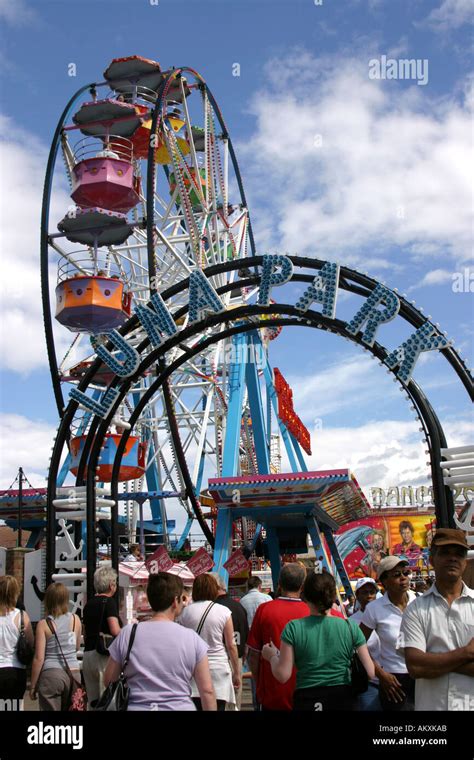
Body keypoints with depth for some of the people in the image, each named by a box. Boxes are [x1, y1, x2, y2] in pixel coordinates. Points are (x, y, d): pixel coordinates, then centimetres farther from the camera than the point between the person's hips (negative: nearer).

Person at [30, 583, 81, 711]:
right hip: (74, 673, 3)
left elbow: (39, 658, -7)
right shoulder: (75, 619, 3)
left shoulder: (43, 624, -6)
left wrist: (33, 685, 0)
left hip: (51, 673, -3)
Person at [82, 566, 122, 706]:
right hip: (104, 655, -7)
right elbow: (115, 631, -18)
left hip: (87, 654, 7)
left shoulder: (89, 604, 14)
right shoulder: (109, 602, -7)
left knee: (92, 701, 11)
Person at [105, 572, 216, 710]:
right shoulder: (192, 638, -8)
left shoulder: (126, 634, -5)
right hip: (180, 706, 0)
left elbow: (108, 681, 2)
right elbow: (207, 691, -8)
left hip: (136, 706, 0)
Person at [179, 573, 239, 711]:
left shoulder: (186, 612, 2)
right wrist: (236, 673, 8)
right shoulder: (223, 611, -3)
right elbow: (231, 645, -1)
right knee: (217, 706, 3)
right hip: (218, 670, -2)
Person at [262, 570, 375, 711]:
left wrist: (272, 656, 11)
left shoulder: (293, 628, -9)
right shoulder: (351, 627, -7)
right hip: (343, 699, 1)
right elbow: (371, 673, -6)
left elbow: (283, 675, -8)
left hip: (306, 700, -1)